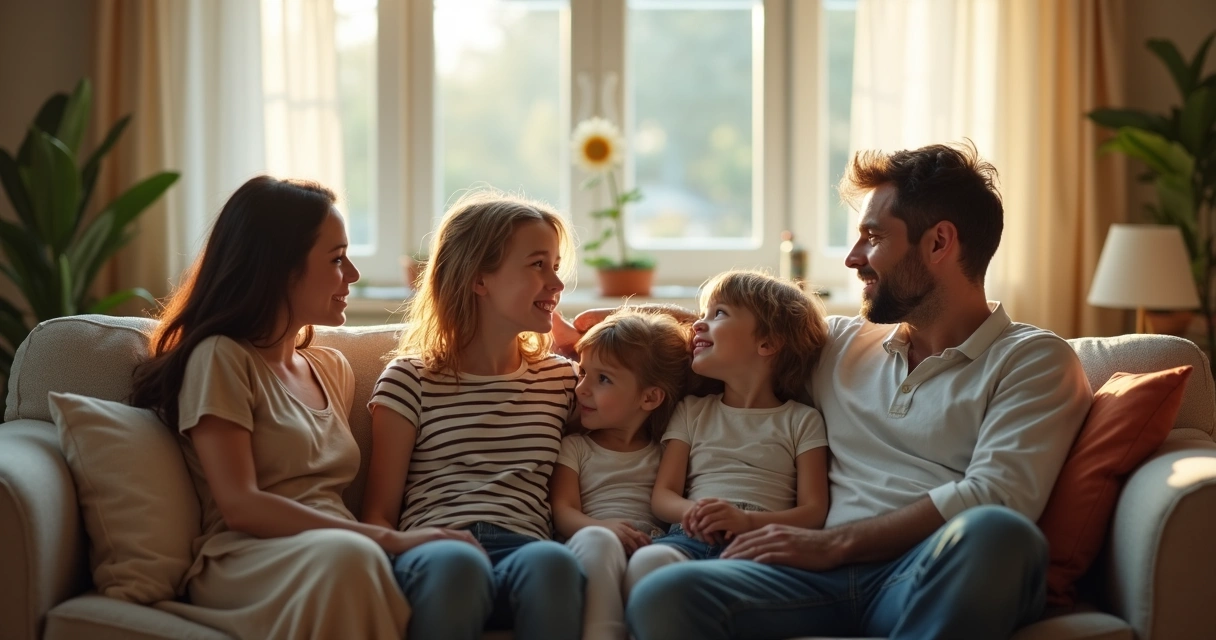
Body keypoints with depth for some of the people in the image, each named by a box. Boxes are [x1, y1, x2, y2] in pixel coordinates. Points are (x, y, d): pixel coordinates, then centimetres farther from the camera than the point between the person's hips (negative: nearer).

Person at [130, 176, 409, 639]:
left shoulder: (335, 370, 25)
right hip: (245, 560, -6)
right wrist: (389, 540, -18)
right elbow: (240, 506, -11)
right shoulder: (221, 357, 1)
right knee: (345, 556, -43)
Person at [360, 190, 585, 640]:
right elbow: (379, 514, 7)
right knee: (455, 562, -39)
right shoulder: (411, 379, 12)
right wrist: (405, 554, -14)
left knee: (551, 561, -35)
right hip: (436, 549, -2)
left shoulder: (561, 380, 24)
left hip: (525, 550, 2)